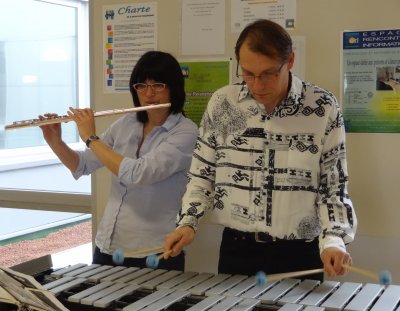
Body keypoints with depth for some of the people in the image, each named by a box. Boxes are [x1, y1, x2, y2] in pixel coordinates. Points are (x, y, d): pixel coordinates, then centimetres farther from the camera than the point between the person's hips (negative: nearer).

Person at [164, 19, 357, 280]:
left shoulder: (323, 109, -8)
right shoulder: (221, 104, -3)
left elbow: (334, 186, -4)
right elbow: (202, 173, 6)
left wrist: (333, 242, -18)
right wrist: (188, 223, -8)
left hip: (300, 253, -1)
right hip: (237, 249, 2)